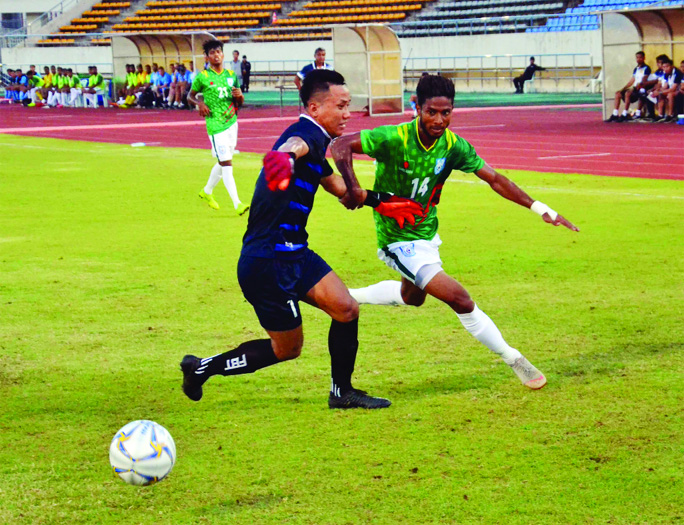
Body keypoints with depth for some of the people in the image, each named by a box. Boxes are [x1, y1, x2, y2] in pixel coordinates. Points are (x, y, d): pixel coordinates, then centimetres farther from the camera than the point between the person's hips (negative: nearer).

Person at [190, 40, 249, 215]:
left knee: (223, 162, 16)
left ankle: (207, 191, 39)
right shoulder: (202, 77, -3)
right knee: (226, 163, -12)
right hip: (216, 125, -6)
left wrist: (239, 96, -6)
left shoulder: (231, 75, 10)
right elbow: (190, 96, 8)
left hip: (232, 123, 6)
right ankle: (237, 204, -16)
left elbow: (239, 103, 17)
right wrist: (200, 103, -12)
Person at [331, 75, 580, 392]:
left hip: (426, 233, 7)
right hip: (398, 240, -7)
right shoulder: (394, 139, -27)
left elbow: (494, 179, -6)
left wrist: (540, 209, -12)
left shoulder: (453, 146, -11)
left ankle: (347, 297, 52)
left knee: (412, 297, 32)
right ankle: (514, 361, -1)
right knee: (460, 299, -16)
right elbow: (341, 146, -26)